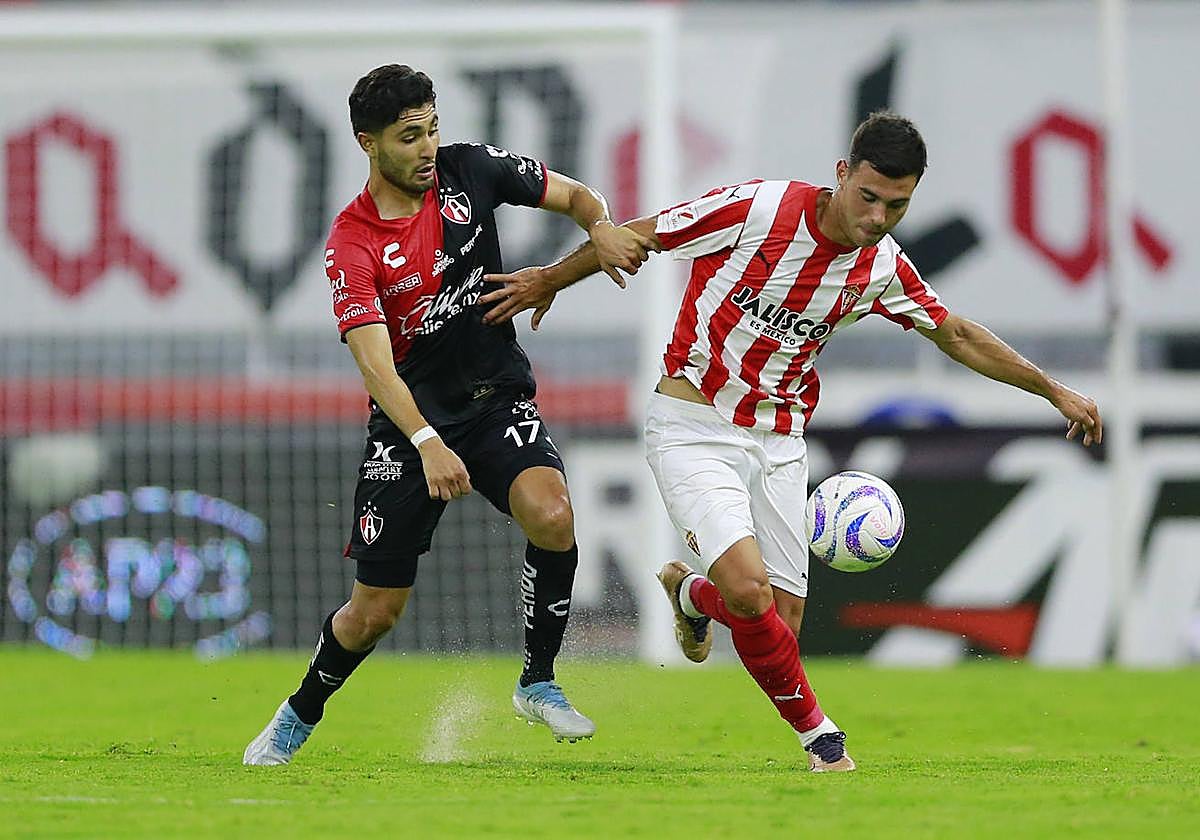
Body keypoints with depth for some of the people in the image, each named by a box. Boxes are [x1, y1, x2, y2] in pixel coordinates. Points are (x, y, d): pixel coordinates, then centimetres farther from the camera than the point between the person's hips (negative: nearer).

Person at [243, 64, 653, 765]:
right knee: (375, 611, 1)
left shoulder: (468, 170, -4)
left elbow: (576, 195, 8)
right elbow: (375, 363, -26)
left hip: (500, 398, 2)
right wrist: (427, 444, -42)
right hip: (410, 422, -2)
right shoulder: (352, 246, -15)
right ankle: (300, 716, 30)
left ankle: (538, 681, -9)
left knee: (551, 514, -29)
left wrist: (602, 228, -16)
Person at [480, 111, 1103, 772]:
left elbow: (957, 336, 14)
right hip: (692, 426, -5)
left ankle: (691, 592, 35)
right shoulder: (757, 209, -19)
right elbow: (636, 236, -6)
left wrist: (1053, 390, 16)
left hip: (778, 440, 5)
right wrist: (548, 280, 5)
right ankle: (816, 731, 0)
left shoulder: (883, 267, -4)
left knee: (782, 625, 1)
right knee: (749, 590, -24)